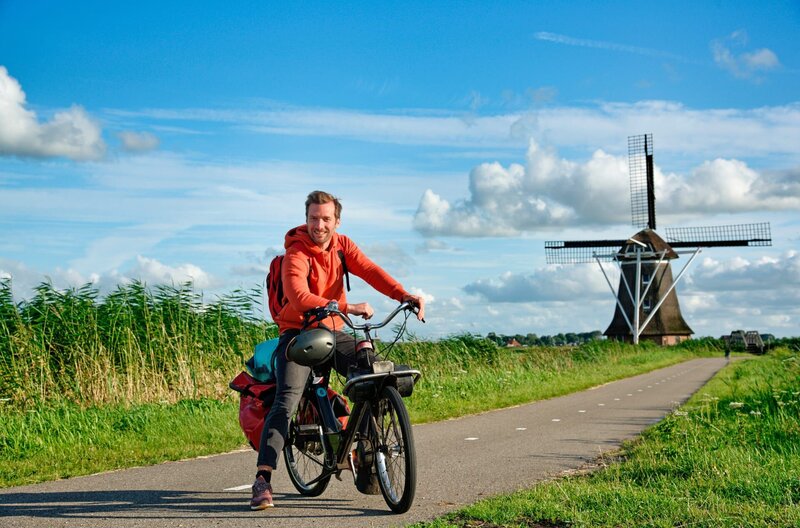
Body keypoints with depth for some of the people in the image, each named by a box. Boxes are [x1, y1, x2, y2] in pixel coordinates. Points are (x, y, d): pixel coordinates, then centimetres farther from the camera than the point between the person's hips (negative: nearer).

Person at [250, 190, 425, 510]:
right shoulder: (296, 254, -16)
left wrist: (403, 295, -28)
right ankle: (262, 480, -23)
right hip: (298, 332, -5)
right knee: (287, 401, -21)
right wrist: (348, 308, -41)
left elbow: (369, 270, -12)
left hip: (332, 331, 6)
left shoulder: (342, 245, 2)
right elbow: (299, 298, -32)